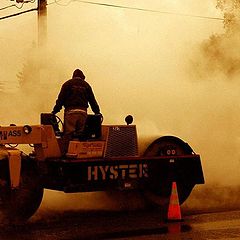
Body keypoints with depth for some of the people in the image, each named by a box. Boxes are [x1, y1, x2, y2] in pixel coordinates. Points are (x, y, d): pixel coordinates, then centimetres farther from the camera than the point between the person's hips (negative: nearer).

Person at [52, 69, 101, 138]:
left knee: (68, 134, -6)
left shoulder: (67, 84, 9)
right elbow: (92, 100, 16)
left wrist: (55, 110, 3)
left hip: (70, 111, -3)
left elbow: (61, 98, 1)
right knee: (81, 134, 7)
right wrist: (97, 112, 22)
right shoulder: (86, 85, 17)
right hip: (83, 111, 3)